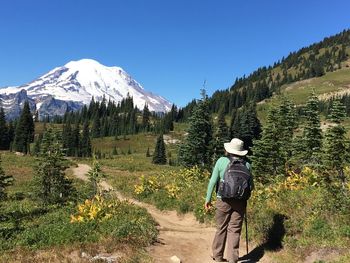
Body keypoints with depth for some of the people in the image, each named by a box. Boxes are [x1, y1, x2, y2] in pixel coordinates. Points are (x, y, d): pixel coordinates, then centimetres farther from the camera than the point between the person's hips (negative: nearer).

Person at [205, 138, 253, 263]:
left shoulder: (222, 161, -5)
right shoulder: (246, 164, 0)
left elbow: (213, 181, -6)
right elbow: (251, 186, 5)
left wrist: (208, 199, 2)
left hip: (224, 200, -1)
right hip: (240, 201, 1)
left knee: (221, 228, 13)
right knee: (235, 230, 9)